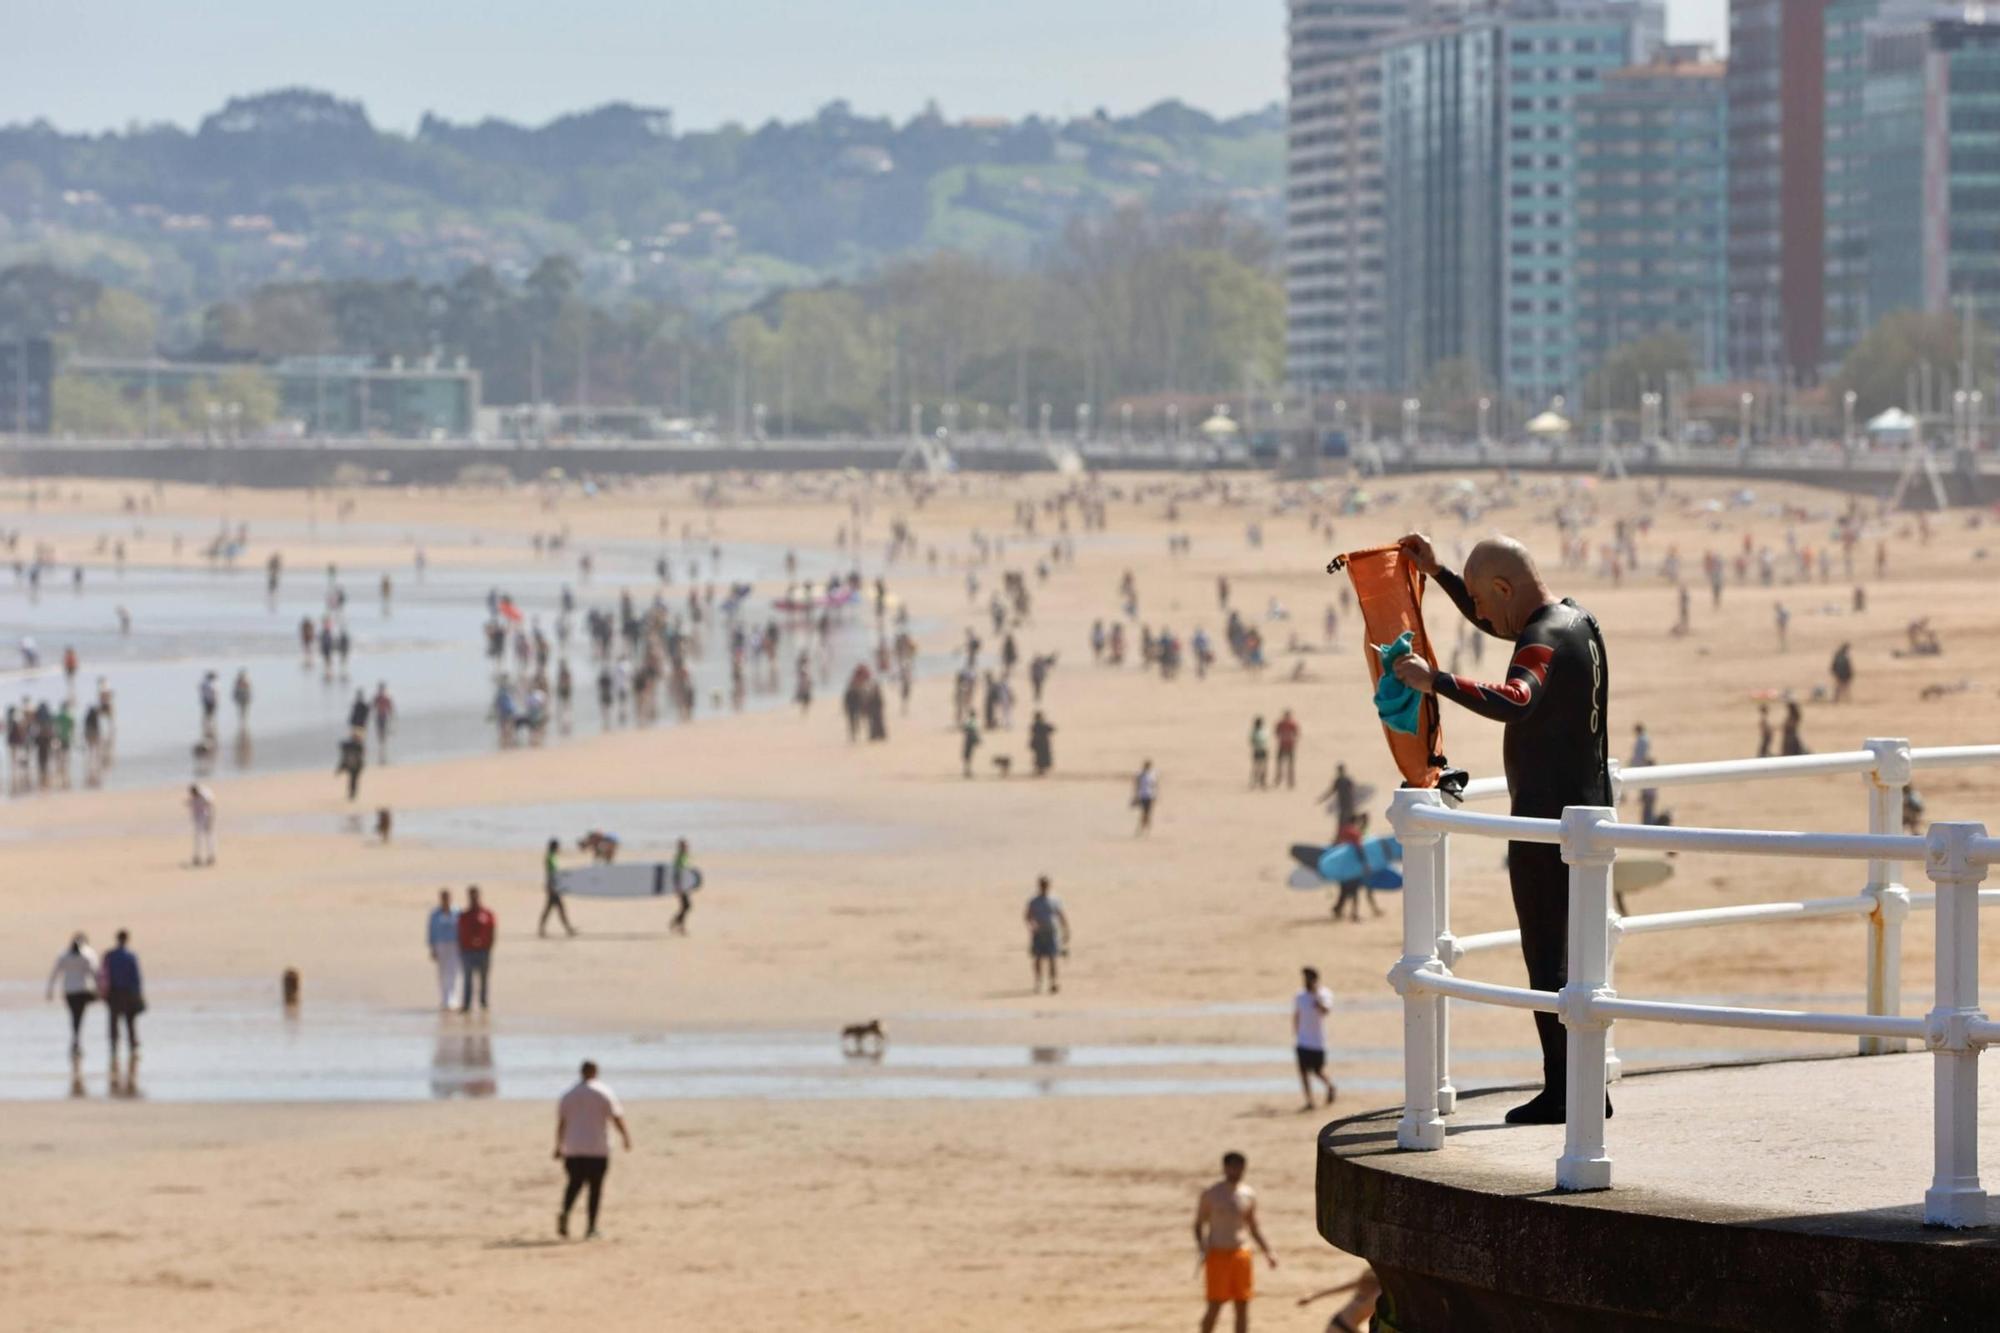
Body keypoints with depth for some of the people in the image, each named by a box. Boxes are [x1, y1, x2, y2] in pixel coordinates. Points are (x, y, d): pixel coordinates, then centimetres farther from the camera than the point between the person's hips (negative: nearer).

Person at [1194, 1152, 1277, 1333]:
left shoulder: (1248, 1194, 7)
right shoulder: (1211, 1194, -3)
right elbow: (1198, 1225, 0)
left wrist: (1267, 1251, 9)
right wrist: (1202, 1250, -16)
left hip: (1241, 1255, 4)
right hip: (1217, 1255, -4)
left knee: (1243, 1307, 4)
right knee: (1215, 1307, -8)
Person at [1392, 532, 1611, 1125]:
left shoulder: (1545, 641, -20)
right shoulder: (1578, 619, 12)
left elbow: (1514, 700, -41)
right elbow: (1497, 625, 30)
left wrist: (1435, 681, -39)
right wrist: (1438, 574, 25)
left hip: (1545, 820, -10)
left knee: (1547, 958, -5)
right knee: (1576, 954, 16)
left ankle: (1560, 1091, -5)